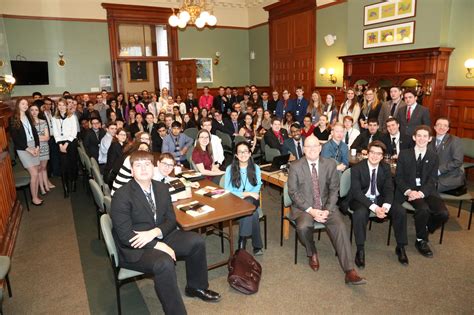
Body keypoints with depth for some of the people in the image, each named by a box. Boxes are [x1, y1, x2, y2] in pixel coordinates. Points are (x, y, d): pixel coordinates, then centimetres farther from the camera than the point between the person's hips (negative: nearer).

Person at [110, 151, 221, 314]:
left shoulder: (162, 188, 1)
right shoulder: (122, 196, -18)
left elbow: (171, 220, 4)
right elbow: (125, 236, -21)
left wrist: (155, 232, -18)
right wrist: (159, 246, -25)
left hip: (159, 237, 7)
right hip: (135, 248, -6)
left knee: (196, 241, -6)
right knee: (165, 264, -33)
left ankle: (196, 287, 17)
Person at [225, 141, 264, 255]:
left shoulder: (255, 168, 7)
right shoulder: (230, 169, 0)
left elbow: (257, 187, 0)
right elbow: (227, 190, -6)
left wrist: (246, 195, -19)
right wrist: (245, 193, -18)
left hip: (252, 200, 1)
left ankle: (242, 243, -22)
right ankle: (257, 245, -20)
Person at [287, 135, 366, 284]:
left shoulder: (330, 164, 1)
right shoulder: (295, 167, -5)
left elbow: (334, 190, 3)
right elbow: (293, 192, -7)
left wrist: (327, 210, -12)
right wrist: (310, 210, -17)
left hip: (326, 206, 2)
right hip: (304, 207, -2)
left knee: (340, 227, -24)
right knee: (303, 227, -31)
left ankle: (349, 272, -20)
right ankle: (312, 253, 3)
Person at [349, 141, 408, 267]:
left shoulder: (386, 168, 0)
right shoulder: (357, 168, -15)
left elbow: (389, 189, -2)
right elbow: (356, 192, -20)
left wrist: (385, 206, -23)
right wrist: (374, 207, -32)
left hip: (379, 199, 5)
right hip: (360, 199, -4)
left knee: (401, 212, -17)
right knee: (360, 213, -36)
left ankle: (400, 247, 3)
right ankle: (360, 251, -22)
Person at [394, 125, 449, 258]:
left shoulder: (434, 157, 10)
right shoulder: (404, 154, 6)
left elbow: (432, 180, -1)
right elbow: (398, 177, 1)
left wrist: (421, 192, -20)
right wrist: (408, 191, -18)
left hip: (427, 191, 3)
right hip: (408, 190, -2)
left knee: (443, 214, -21)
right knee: (423, 209, -31)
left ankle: (425, 229, 11)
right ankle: (421, 240, -5)